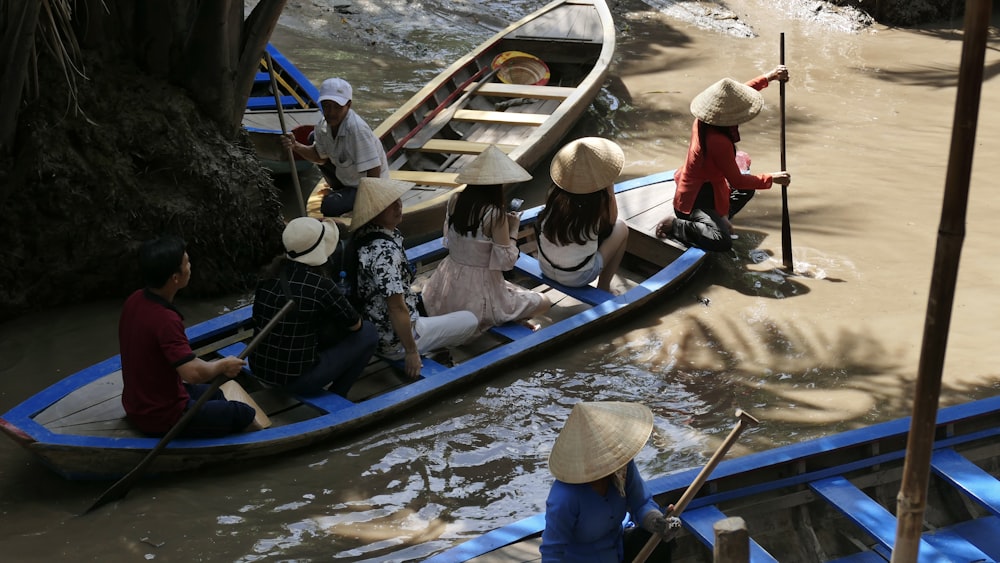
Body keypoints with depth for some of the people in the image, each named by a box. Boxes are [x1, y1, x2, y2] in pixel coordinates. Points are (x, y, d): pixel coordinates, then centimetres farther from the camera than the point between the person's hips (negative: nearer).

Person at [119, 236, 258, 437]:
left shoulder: (134, 300, -3)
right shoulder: (165, 320, -31)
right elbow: (193, 373, -36)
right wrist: (223, 365, -16)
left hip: (136, 406, 9)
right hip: (162, 419, -9)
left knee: (214, 394, 28)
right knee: (245, 414, 5)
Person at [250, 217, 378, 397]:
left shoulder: (272, 273, -1)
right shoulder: (320, 286, -19)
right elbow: (355, 325, -4)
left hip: (259, 368, 7)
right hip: (297, 379, -7)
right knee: (368, 333, 7)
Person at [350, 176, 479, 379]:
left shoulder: (364, 234, -3)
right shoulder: (385, 252, -31)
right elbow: (397, 308, -29)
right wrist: (411, 352, -20)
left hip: (371, 330, 9)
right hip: (393, 343, -9)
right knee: (470, 320, 7)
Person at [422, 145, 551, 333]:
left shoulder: (454, 201, -6)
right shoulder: (495, 215, -22)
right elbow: (506, 261, -18)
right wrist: (513, 230, -4)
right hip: (479, 290, -7)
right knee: (544, 303, 12)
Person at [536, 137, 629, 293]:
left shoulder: (555, 194, -10)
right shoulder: (599, 201, -19)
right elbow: (612, 220, 4)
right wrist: (610, 188, 1)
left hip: (545, 268, 5)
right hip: (577, 278, -4)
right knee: (621, 228, 16)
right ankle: (603, 288, 24)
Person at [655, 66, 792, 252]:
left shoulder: (704, 121, -10)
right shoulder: (719, 141, -34)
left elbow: (737, 93, 9)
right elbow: (737, 181, -23)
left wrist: (768, 77, 4)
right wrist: (771, 179, -12)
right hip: (695, 201, -10)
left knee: (748, 188, 23)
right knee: (722, 242, -27)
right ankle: (675, 225, -8)